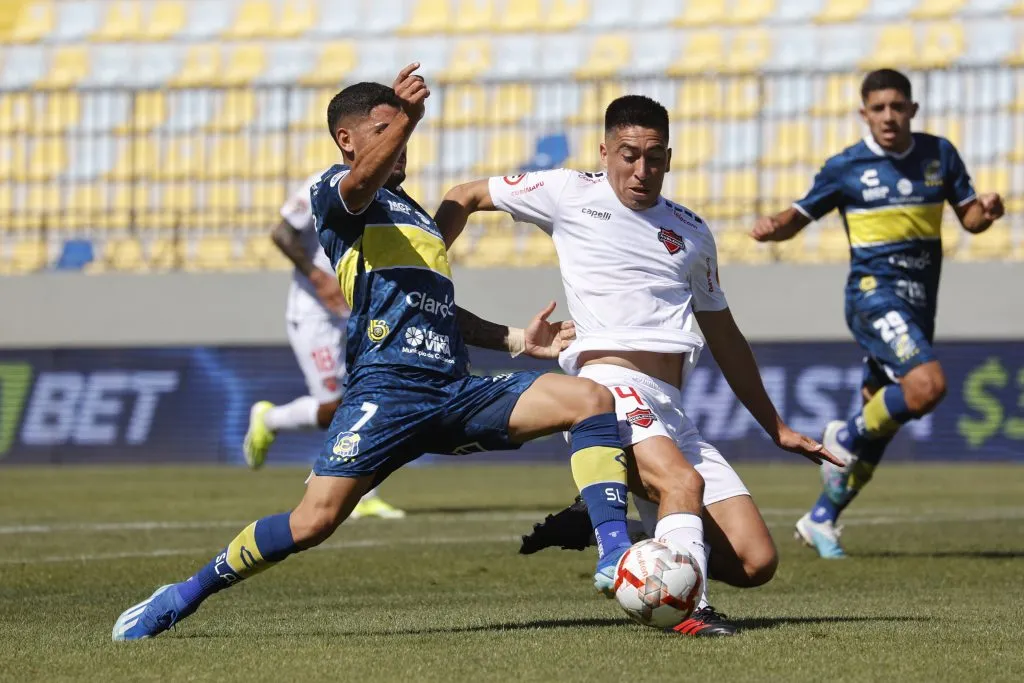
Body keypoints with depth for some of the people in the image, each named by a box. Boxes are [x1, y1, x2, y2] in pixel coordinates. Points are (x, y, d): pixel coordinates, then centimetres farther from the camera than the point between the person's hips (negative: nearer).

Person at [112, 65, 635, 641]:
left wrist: (514, 339, 27)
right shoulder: (336, 193, 6)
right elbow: (360, 181, -20)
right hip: (388, 387, -7)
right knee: (315, 520, -17)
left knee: (592, 398, -10)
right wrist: (404, 120, -40)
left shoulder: (415, 215, 30)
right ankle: (183, 597, 1)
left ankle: (615, 554, -17)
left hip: (457, 392, 7)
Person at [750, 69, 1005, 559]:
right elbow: (798, 217, 3)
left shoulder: (939, 154, 8)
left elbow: (969, 219, 11)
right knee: (928, 384, -28)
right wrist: (771, 227, -19)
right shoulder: (846, 168, -3)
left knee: (880, 424, 7)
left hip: (918, 305, 5)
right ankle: (847, 436, -4)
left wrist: (986, 210, -12)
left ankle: (821, 519, 21)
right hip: (874, 293, -5)